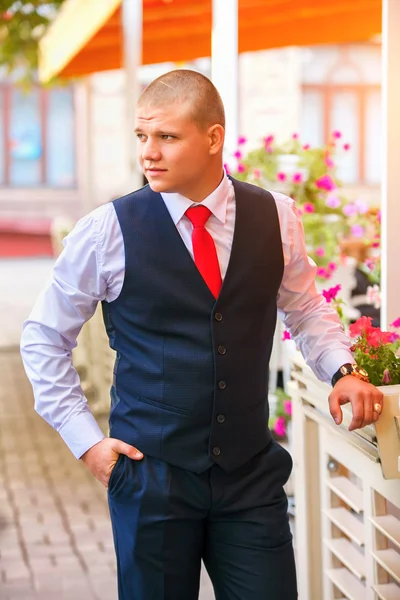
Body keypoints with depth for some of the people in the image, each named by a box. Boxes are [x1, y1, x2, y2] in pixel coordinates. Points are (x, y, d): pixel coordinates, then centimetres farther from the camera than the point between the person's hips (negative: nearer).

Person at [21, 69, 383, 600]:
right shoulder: (108, 232, -8)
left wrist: (343, 369, -2)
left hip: (252, 473, 2)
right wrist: (86, 440, -2)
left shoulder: (276, 218, -1)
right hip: (150, 474, -2)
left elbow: (305, 308, 16)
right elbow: (43, 339, 4)